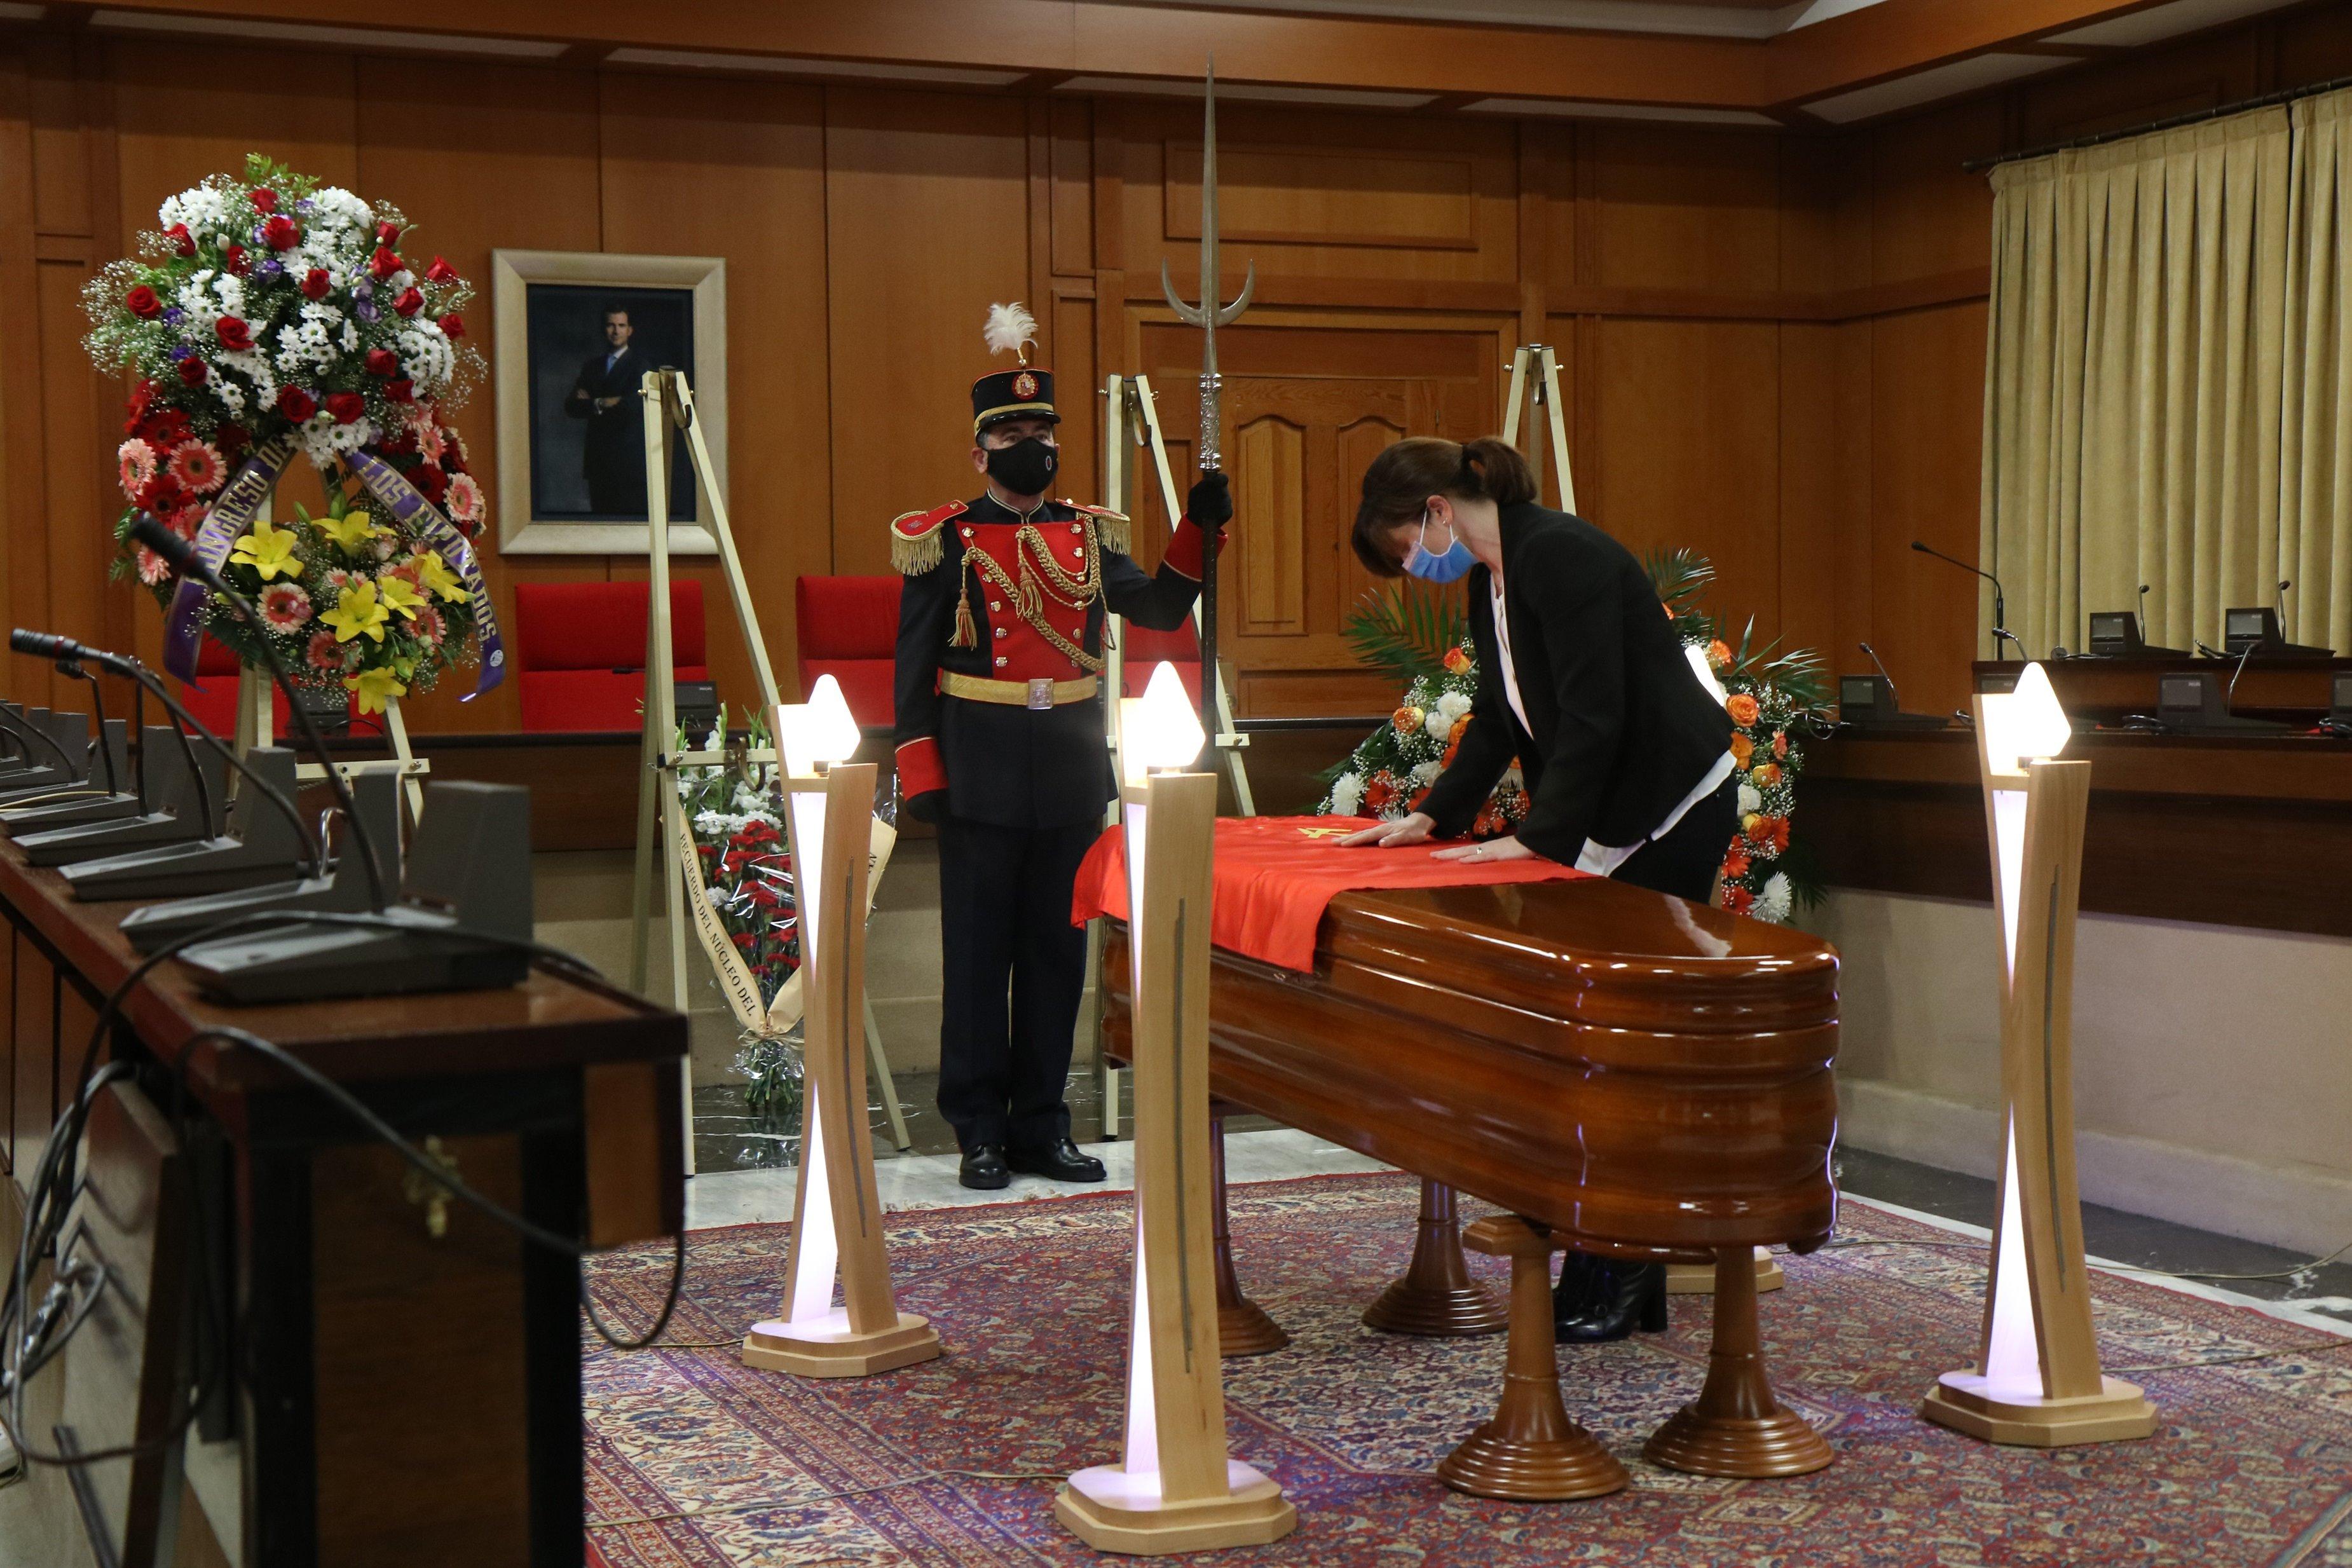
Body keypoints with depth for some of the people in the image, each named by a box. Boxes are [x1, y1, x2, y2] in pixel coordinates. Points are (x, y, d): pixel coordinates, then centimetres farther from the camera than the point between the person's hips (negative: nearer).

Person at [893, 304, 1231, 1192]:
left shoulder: (1089, 535, 10)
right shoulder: (943, 542, -2)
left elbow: (1160, 609, 4)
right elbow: (915, 667, -4)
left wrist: (1200, 529, -9)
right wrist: (923, 777, -11)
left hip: (1072, 770, 4)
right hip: (983, 774, -4)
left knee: (1057, 950, 9)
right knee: (978, 952, 2)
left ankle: (1042, 1126, 18)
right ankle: (981, 1133, 11)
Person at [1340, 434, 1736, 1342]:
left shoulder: (1559, 554, -19)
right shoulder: (1493, 581, 11)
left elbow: (1593, 716, -24)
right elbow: (1500, 720, 16)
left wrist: (1535, 838, -22)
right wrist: (1433, 815, 7)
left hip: (1671, 814, -9)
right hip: (1610, 818, 9)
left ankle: (1620, 1282, 1)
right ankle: (1601, 1267, 12)